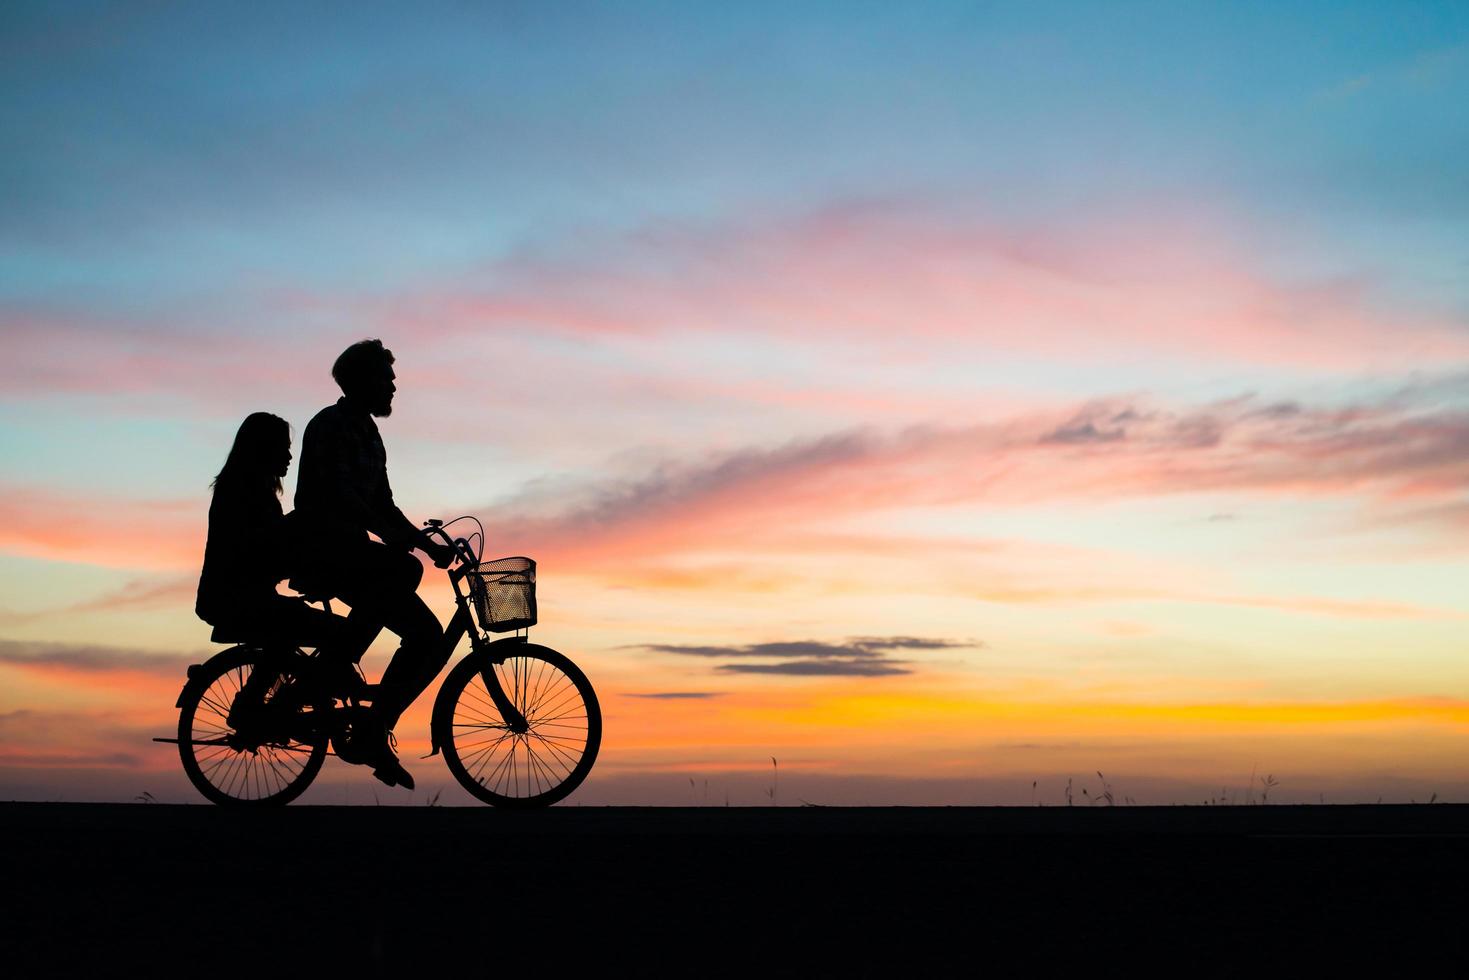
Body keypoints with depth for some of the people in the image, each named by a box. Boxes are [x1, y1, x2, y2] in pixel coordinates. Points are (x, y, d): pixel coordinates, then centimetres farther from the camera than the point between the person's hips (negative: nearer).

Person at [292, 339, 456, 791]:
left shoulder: (367, 435, 21)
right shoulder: (331, 425, -8)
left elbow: (382, 507, 24)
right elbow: (339, 494, -23)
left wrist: (428, 544, 10)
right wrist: (405, 542, -30)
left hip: (350, 554, 9)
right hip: (321, 550, -9)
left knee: (429, 638, 4)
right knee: (402, 568, -32)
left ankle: (377, 733, 6)